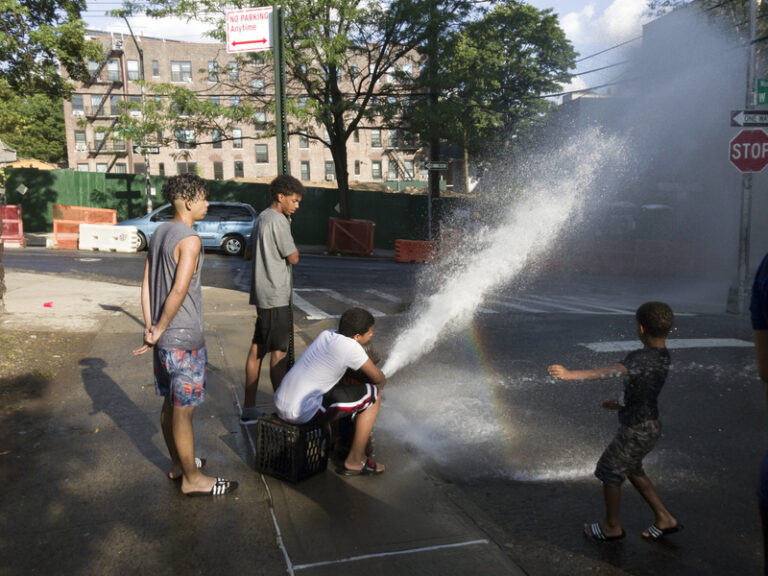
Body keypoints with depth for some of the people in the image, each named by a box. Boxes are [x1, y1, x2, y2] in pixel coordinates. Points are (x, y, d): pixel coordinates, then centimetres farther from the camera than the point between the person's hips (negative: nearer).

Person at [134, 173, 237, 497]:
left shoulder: (159, 233, 10)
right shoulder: (189, 239, -17)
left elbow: (146, 284, 9)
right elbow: (179, 291, -24)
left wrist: (150, 327, 4)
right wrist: (160, 330, -13)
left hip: (164, 338, 9)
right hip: (184, 339, -9)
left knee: (171, 404, 19)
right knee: (184, 409, 1)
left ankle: (178, 464, 34)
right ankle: (192, 479, 13)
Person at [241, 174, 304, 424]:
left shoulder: (262, 218, 15)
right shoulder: (279, 221, -14)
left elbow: (248, 252, 24)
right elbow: (293, 258, -13)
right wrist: (293, 247, 4)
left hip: (261, 294, 9)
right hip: (276, 295, -9)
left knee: (257, 348, 11)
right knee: (279, 351, -4)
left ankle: (248, 409, 17)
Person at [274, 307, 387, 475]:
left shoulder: (326, 334, 7)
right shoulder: (351, 346, -14)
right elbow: (379, 378, -2)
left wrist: (352, 381, 12)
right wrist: (382, 380, 20)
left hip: (280, 404, 9)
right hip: (302, 413, -9)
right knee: (372, 396, 0)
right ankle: (355, 462, 9)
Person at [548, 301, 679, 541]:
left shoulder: (641, 357, -25)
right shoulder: (663, 356, 4)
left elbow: (612, 371, -41)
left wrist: (571, 374, -48)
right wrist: (620, 402, 29)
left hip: (637, 429, -9)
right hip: (648, 424, 9)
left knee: (609, 471, 7)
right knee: (632, 470, 25)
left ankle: (612, 526, 23)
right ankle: (664, 519, 32)